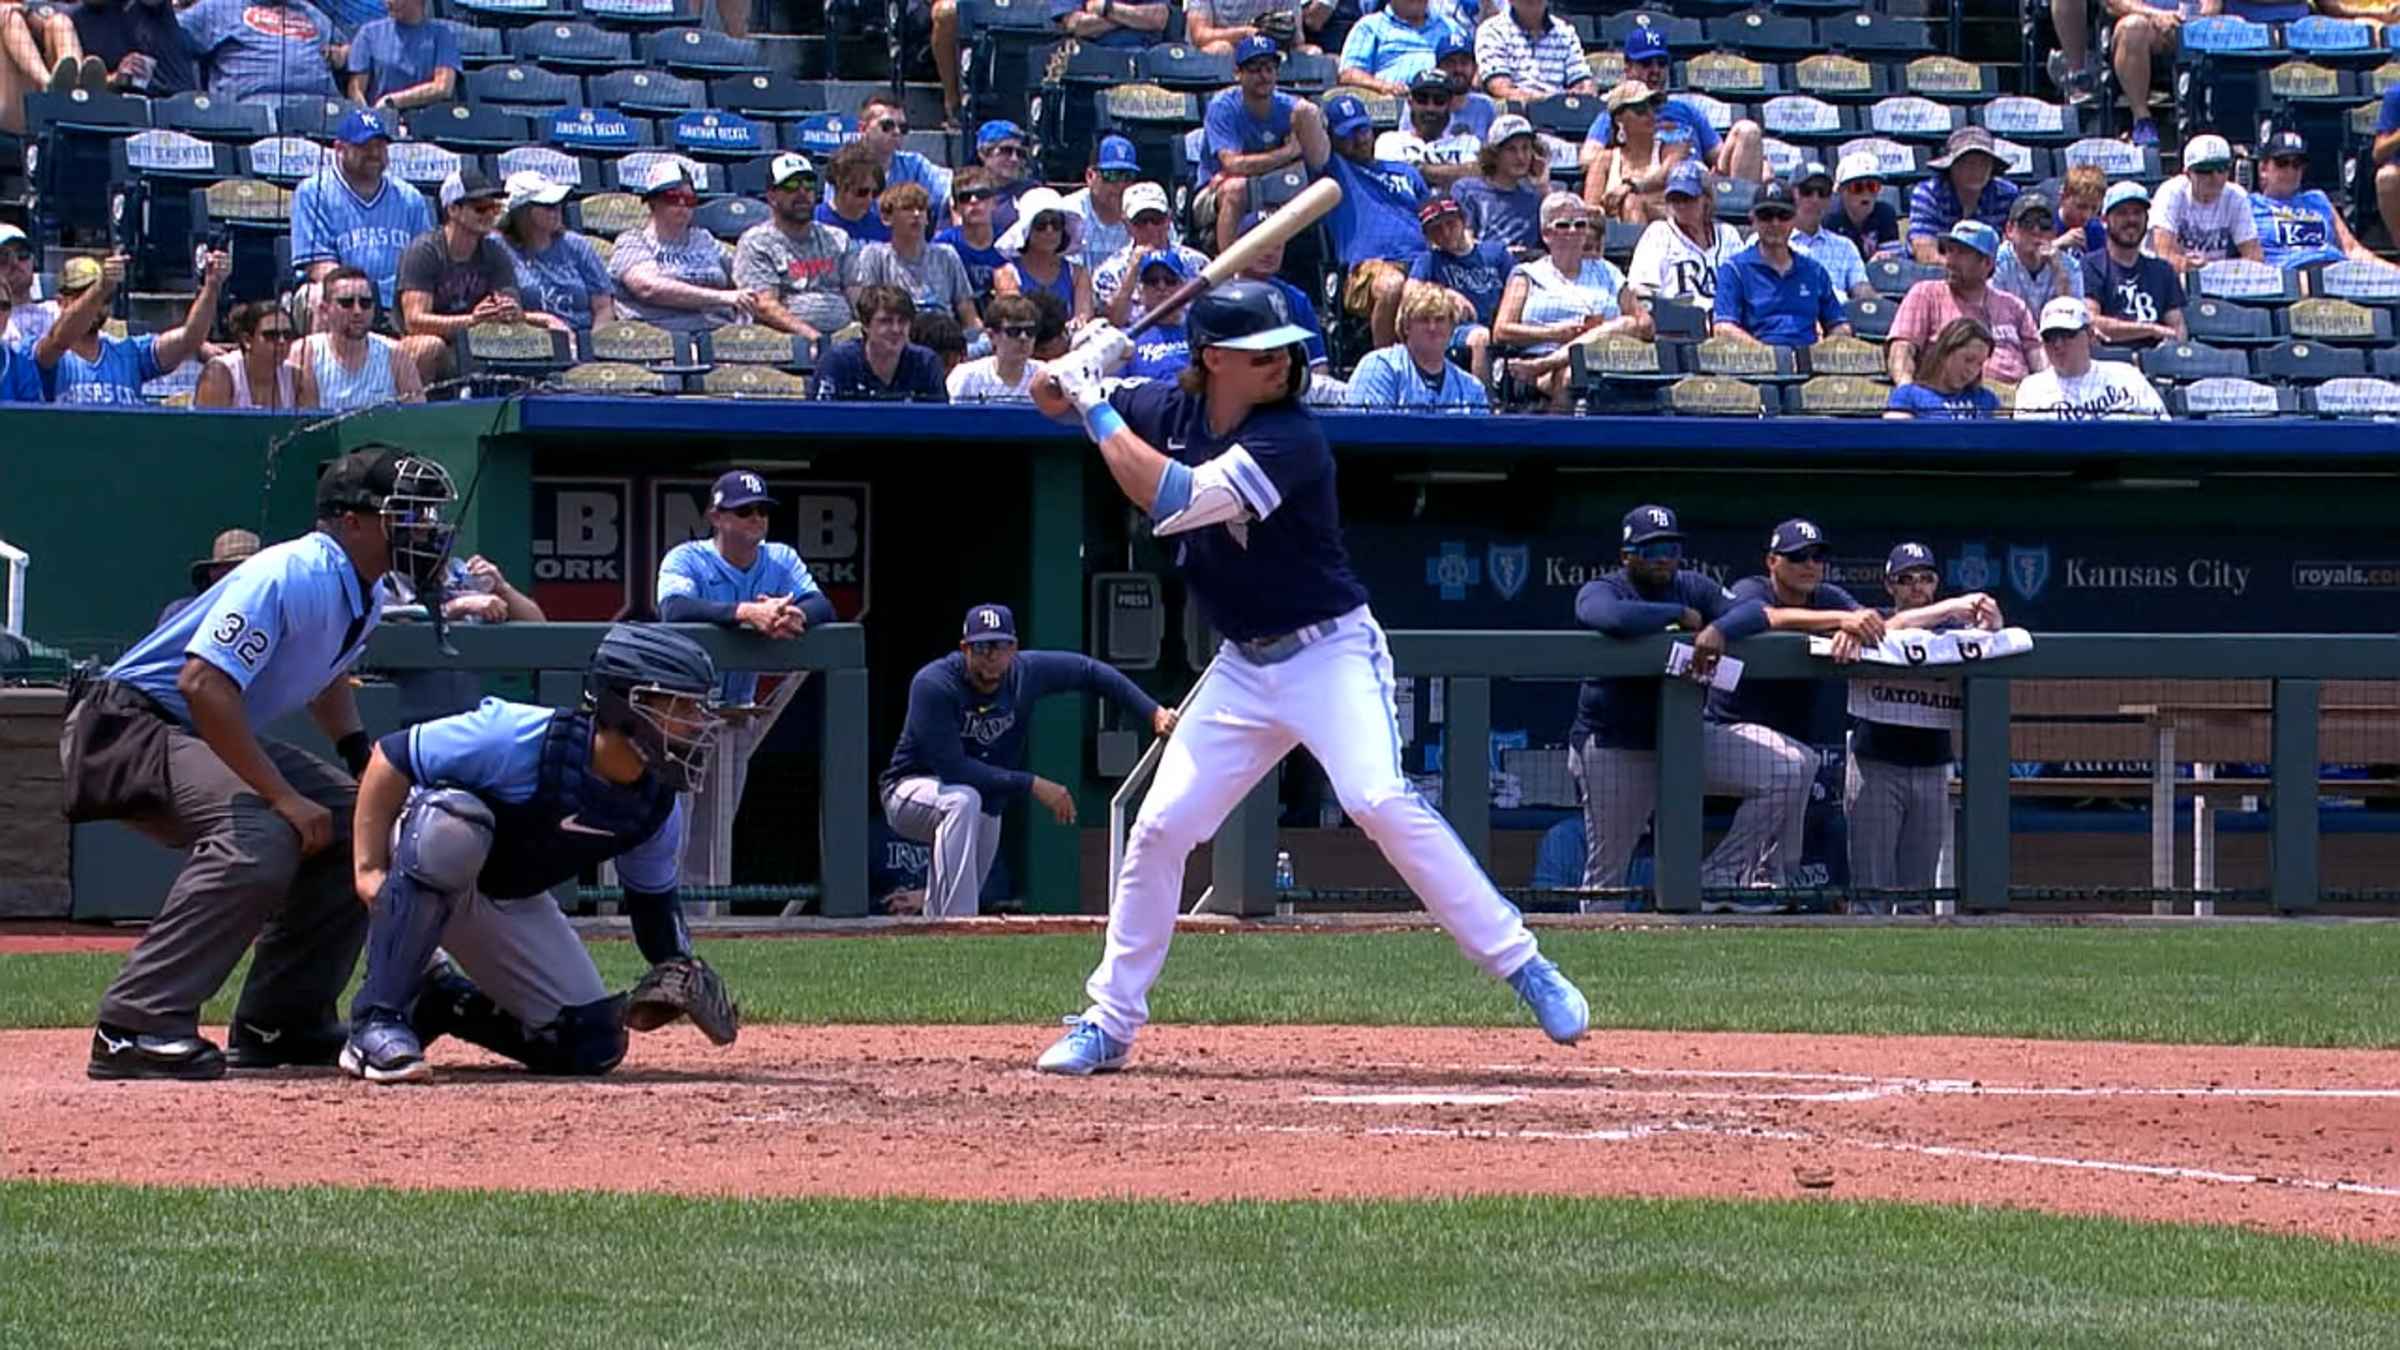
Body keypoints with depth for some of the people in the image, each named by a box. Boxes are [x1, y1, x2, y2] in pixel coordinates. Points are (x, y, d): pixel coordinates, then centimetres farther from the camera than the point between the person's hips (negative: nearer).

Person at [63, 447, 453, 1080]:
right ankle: (136, 1028, -33)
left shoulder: (362, 599, 6)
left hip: (213, 738, 11)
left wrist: (365, 761, 9)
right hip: (131, 721, -11)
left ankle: (280, 1023, 13)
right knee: (261, 834, -32)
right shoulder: (292, 577, -25)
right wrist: (283, 795, -32)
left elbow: (326, 676, 26)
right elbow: (203, 682, -34)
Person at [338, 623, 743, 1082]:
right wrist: (369, 868, -27)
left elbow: (653, 896, 7)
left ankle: (432, 1001, 17)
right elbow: (391, 757, -25)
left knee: (591, 1048, -5)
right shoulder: (521, 737, -31)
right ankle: (377, 1022, -34)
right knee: (454, 824, -42)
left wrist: (676, 971, -7)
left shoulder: (659, 805, -11)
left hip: (515, 905, 6)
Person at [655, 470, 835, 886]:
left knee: (715, 837, 14)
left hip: (735, 715, 5)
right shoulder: (687, 559, -12)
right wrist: (748, 613, -46)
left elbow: (823, 607, -12)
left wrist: (793, 616, -37)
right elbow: (674, 609, -33)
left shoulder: (781, 560, 3)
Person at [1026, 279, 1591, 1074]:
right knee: (1159, 827, 3)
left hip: (1329, 654, -6)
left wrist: (1098, 409, -22)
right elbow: (1051, 398, 12)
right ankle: (1109, 1024, 16)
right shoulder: (1171, 409, -1)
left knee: (1380, 801, -26)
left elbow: (1171, 500, -32)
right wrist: (1075, 377, -12)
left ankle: (1523, 968, -21)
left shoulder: (1289, 439, -22)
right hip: (1243, 668, 6)